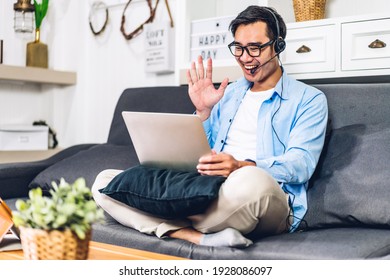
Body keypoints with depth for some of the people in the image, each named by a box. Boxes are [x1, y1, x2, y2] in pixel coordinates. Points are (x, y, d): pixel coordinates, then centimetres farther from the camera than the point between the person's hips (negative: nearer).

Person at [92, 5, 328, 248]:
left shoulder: (309, 99, 8)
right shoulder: (228, 93, 24)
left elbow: (302, 164, -8)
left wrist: (242, 167, -26)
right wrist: (203, 112, 3)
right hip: (205, 192, 6)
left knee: (251, 181, -44)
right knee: (105, 181, -9)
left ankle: (175, 226, -17)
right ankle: (201, 238, -29)